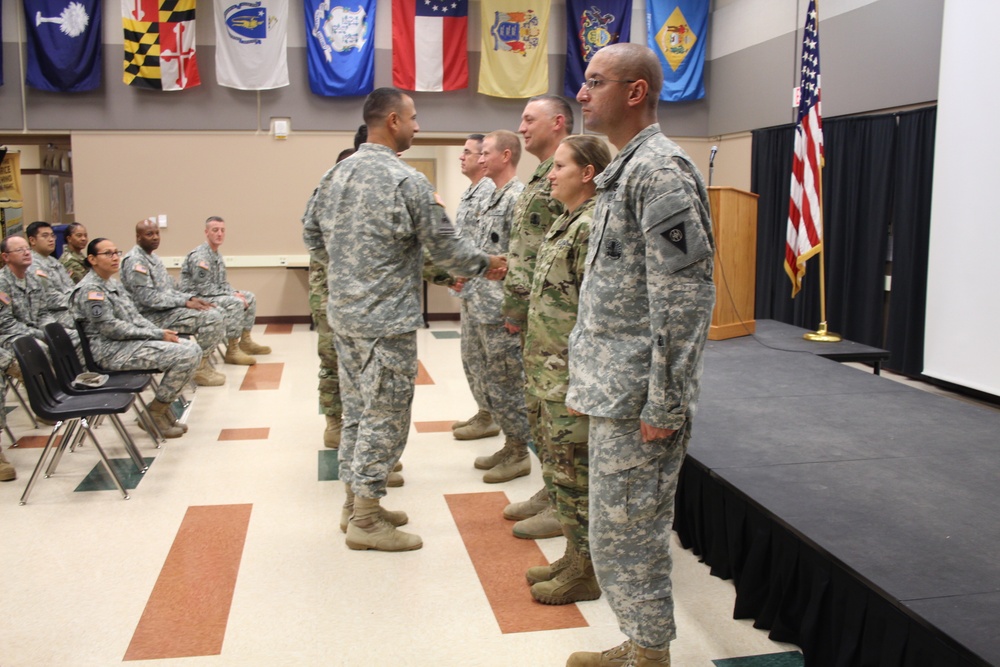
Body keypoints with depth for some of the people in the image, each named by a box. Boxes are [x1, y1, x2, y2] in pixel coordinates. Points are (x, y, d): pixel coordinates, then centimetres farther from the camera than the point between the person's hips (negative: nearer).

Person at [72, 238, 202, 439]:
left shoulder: (113, 283, 17)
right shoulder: (89, 290, -13)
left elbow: (134, 317, 17)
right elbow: (111, 328, -19)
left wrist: (161, 332, -1)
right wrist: (157, 335, -17)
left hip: (133, 340, 10)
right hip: (112, 350, -9)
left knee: (192, 347, -1)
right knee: (185, 355, -21)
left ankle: (163, 404, 5)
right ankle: (157, 411, -7)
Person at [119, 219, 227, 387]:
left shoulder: (153, 257, 16)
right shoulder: (135, 261, -15)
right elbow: (147, 298, -22)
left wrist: (191, 298, 0)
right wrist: (185, 302, -21)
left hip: (167, 309, 10)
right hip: (152, 316, -10)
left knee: (217, 312, 4)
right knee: (212, 317, -21)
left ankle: (204, 362, 7)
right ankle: (199, 368, -8)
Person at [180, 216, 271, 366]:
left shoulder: (217, 255, 13)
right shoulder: (199, 256, -19)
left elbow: (222, 283, 17)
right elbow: (203, 288, -24)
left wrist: (235, 292, -4)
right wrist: (232, 294, -19)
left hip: (214, 295, 11)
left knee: (250, 297, 12)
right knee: (236, 302, -30)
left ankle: (245, 341, 17)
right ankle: (232, 351, -26)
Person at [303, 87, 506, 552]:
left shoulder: (335, 175, 7)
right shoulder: (407, 181, -15)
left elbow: (311, 235, 16)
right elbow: (446, 249, -11)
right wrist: (487, 264, 6)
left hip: (343, 315, 8)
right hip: (387, 321, -8)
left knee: (356, 410, 17)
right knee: (385, 417, 1)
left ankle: (355, 504, 28)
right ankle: (366, 521, 10)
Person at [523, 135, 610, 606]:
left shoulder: (593, 227, -17)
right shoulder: (567, 222, 14)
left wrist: (580, 377, -22)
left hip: (571, 378, -10)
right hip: (549, 375, 10)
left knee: (574, 473, 1)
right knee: (558, 468, 17)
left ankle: (586, 573, 15)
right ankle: (574, 556, 31)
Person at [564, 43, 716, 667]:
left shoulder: (662, 169, -16)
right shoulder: (626, 169, 16)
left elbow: (683, 298, -22)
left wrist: (663, 405, -22)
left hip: (638, 397, -10)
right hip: (615, 388, 10)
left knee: (628, 532, 1)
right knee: (627, 528, 19)